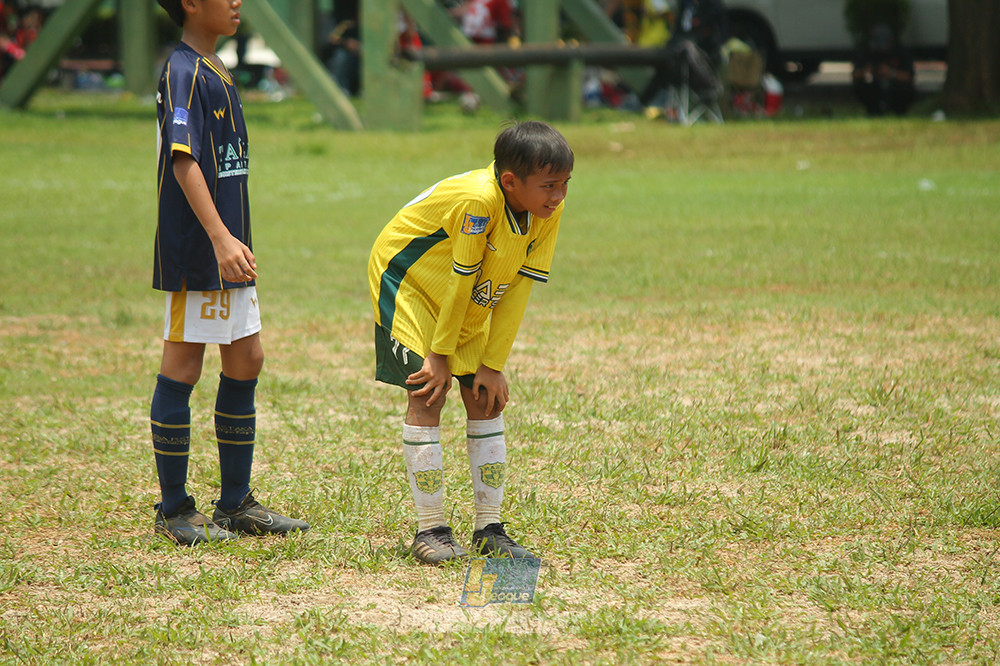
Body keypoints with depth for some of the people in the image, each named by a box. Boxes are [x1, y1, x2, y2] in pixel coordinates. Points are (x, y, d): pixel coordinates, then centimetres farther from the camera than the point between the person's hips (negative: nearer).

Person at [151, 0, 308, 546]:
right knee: (182, 369, -2)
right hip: (195, 253, -10)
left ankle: (236, 504, 21)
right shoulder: (182, 72, -14)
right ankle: (174, 510, 5)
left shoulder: (214, 70, 16)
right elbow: (183, 161, -24)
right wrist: (221, 238, -32)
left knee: (246, 362, 12)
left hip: (228, 252, 10)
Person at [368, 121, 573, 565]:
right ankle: (431, 530, -8)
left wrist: (493, 365, -11)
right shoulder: (478, 201, -37)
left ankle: (489, 530, 8)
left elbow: (517, 288, -11)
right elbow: (460, 281, -28)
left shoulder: (548, 211, -16)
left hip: (468, 309, 7)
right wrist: (439, 354, -18)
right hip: (408, 283, -7)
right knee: (427, 395, -14)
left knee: (487, 399, 2)